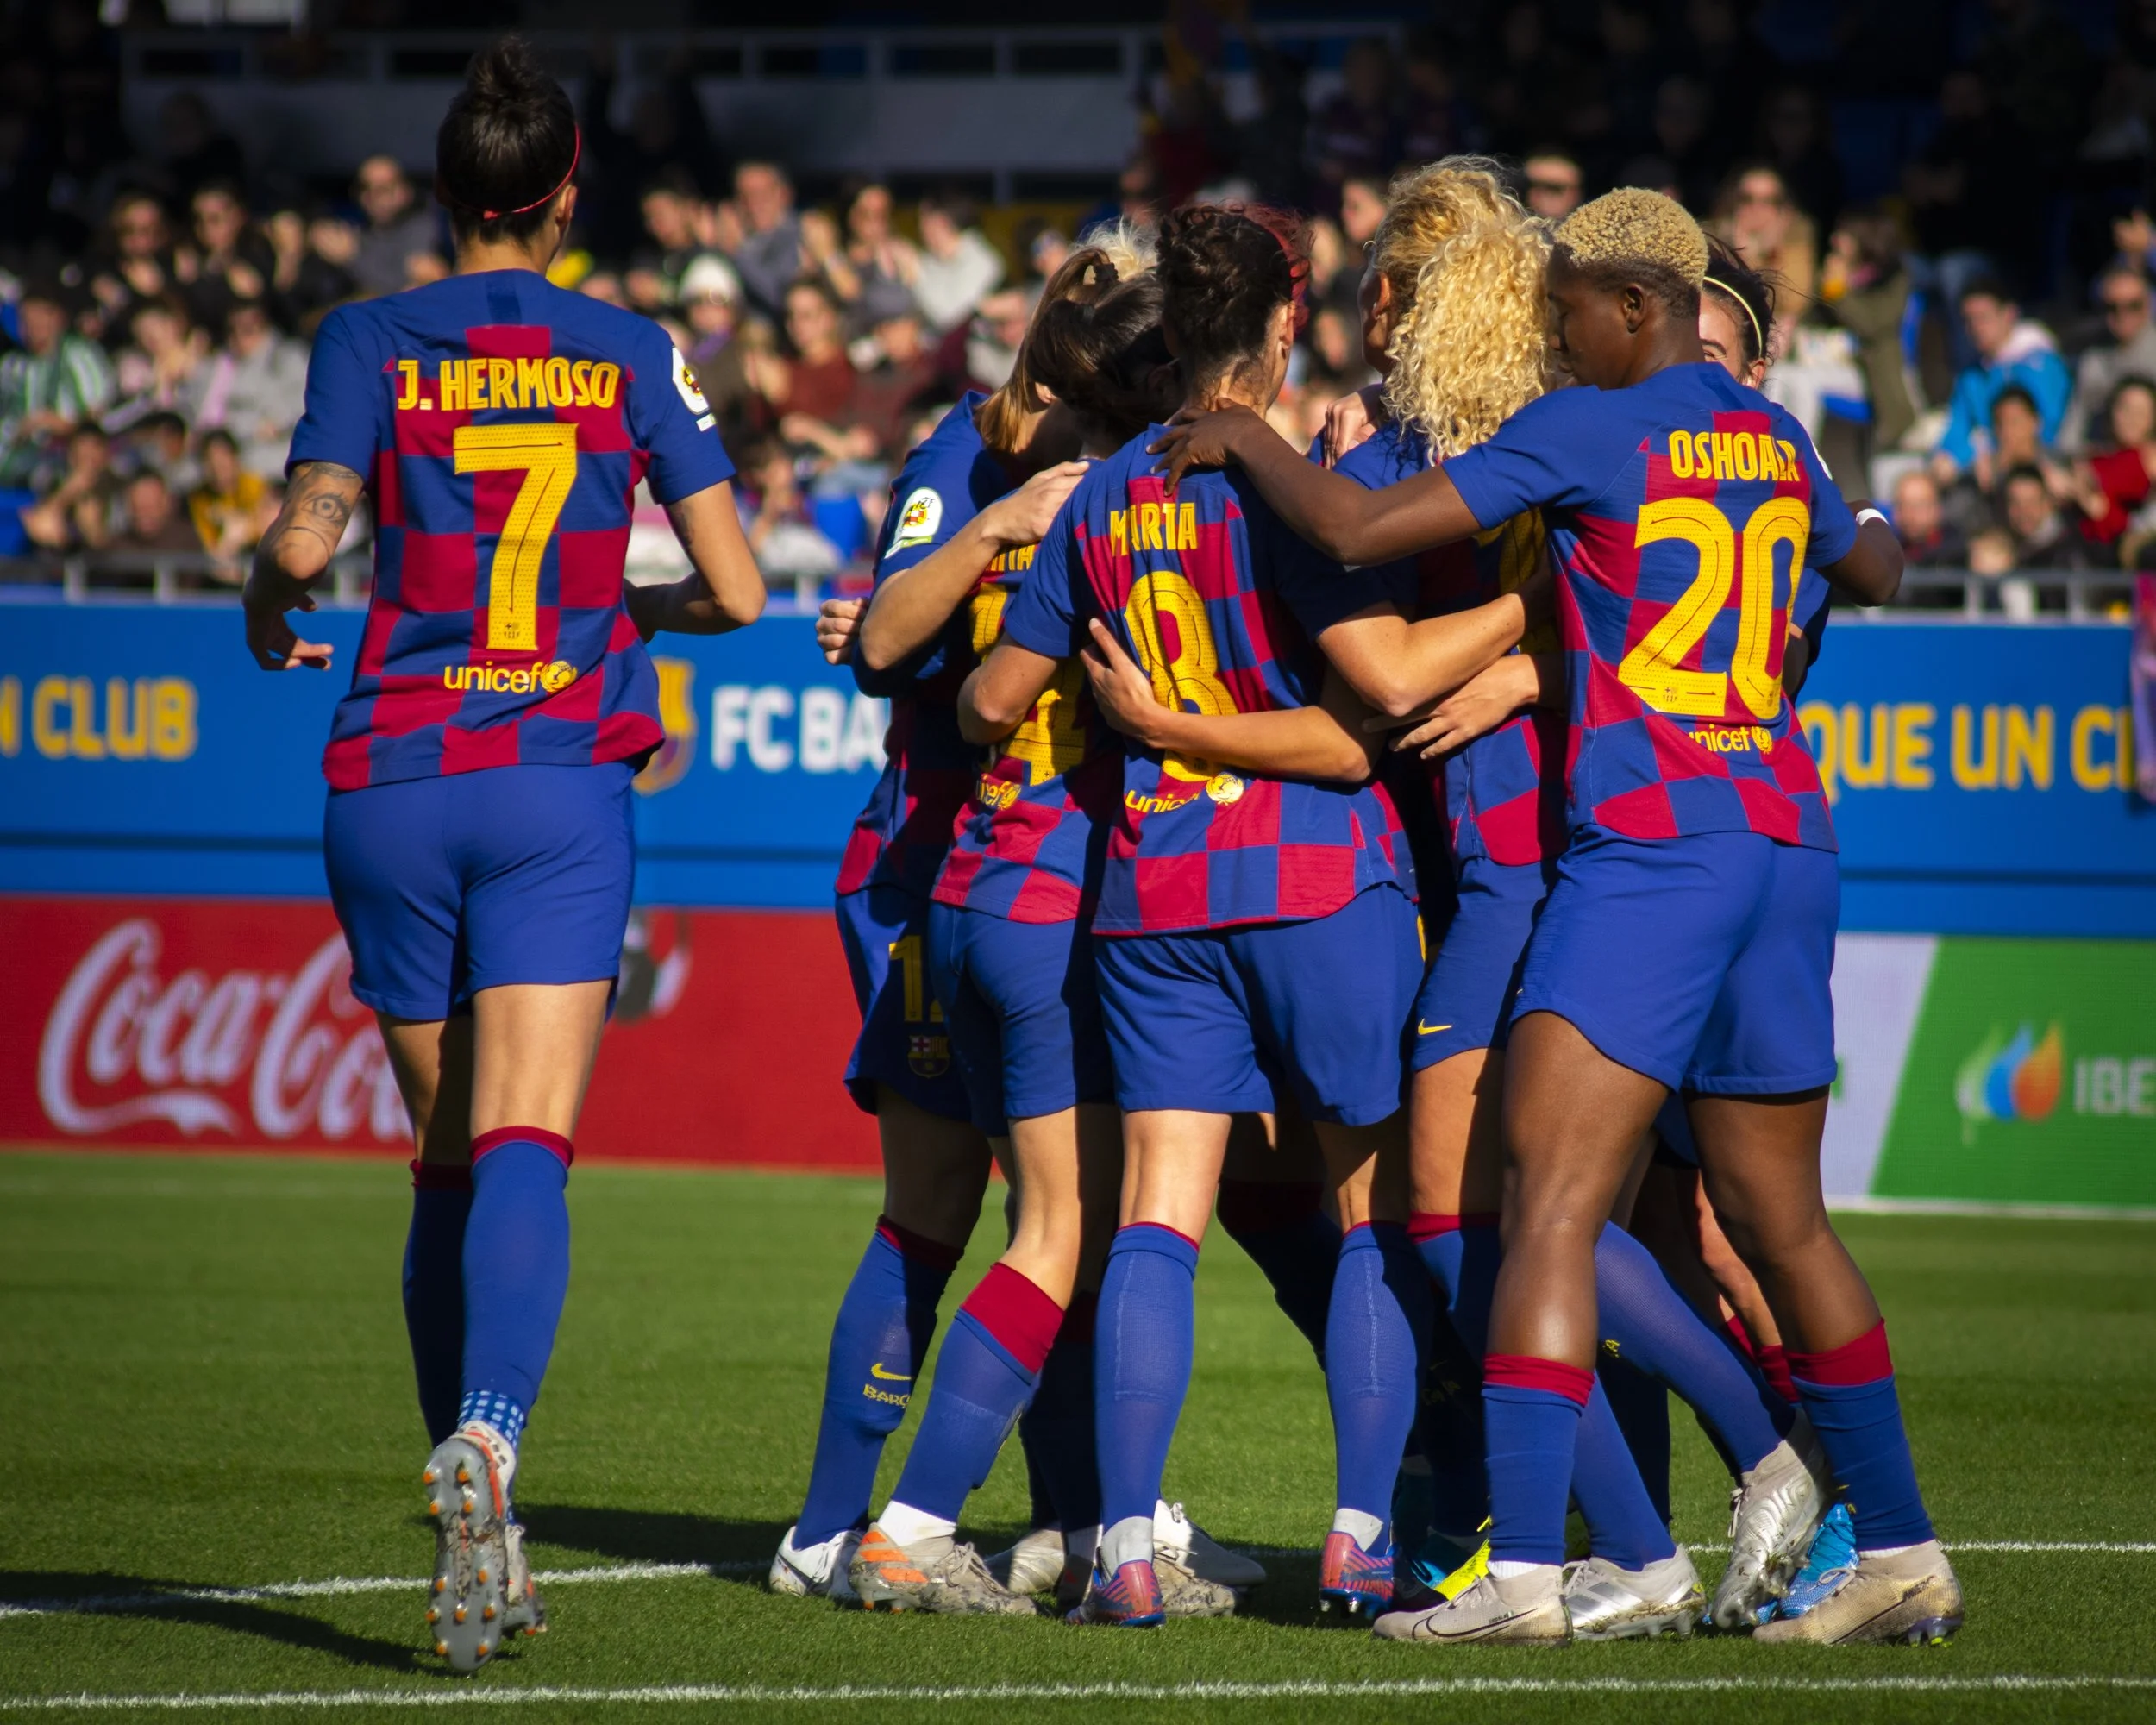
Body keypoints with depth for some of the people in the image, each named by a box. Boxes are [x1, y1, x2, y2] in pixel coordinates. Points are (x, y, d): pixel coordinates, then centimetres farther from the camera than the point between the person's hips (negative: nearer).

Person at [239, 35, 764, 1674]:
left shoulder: (372, 338, 2)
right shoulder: (633, 352, 6)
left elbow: (305, 538, -13)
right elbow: (738, 586, 4)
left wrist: (265, 613, 8)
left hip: (393, 784, 1)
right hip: (563, 782, -1)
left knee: (449, 1166, 13)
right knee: (525, 1153, -12)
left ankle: (477, 1532, 17)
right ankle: (488, 1440, -38)